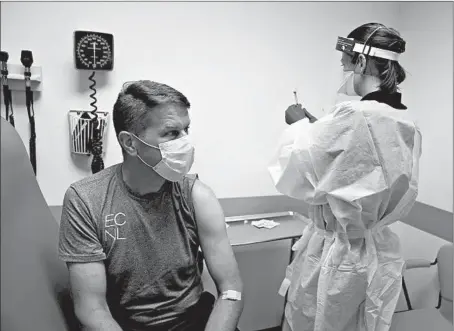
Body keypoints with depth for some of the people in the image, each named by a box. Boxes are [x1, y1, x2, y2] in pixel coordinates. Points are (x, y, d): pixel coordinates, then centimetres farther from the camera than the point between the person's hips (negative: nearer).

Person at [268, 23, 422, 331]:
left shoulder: (353, 116, -26)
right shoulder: (409, 126, 0)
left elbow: (294, 172, -16)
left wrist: (299, 126, 1)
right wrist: (317, 126, 10)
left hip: (335, 256, -7)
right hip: (379, 255, 8)